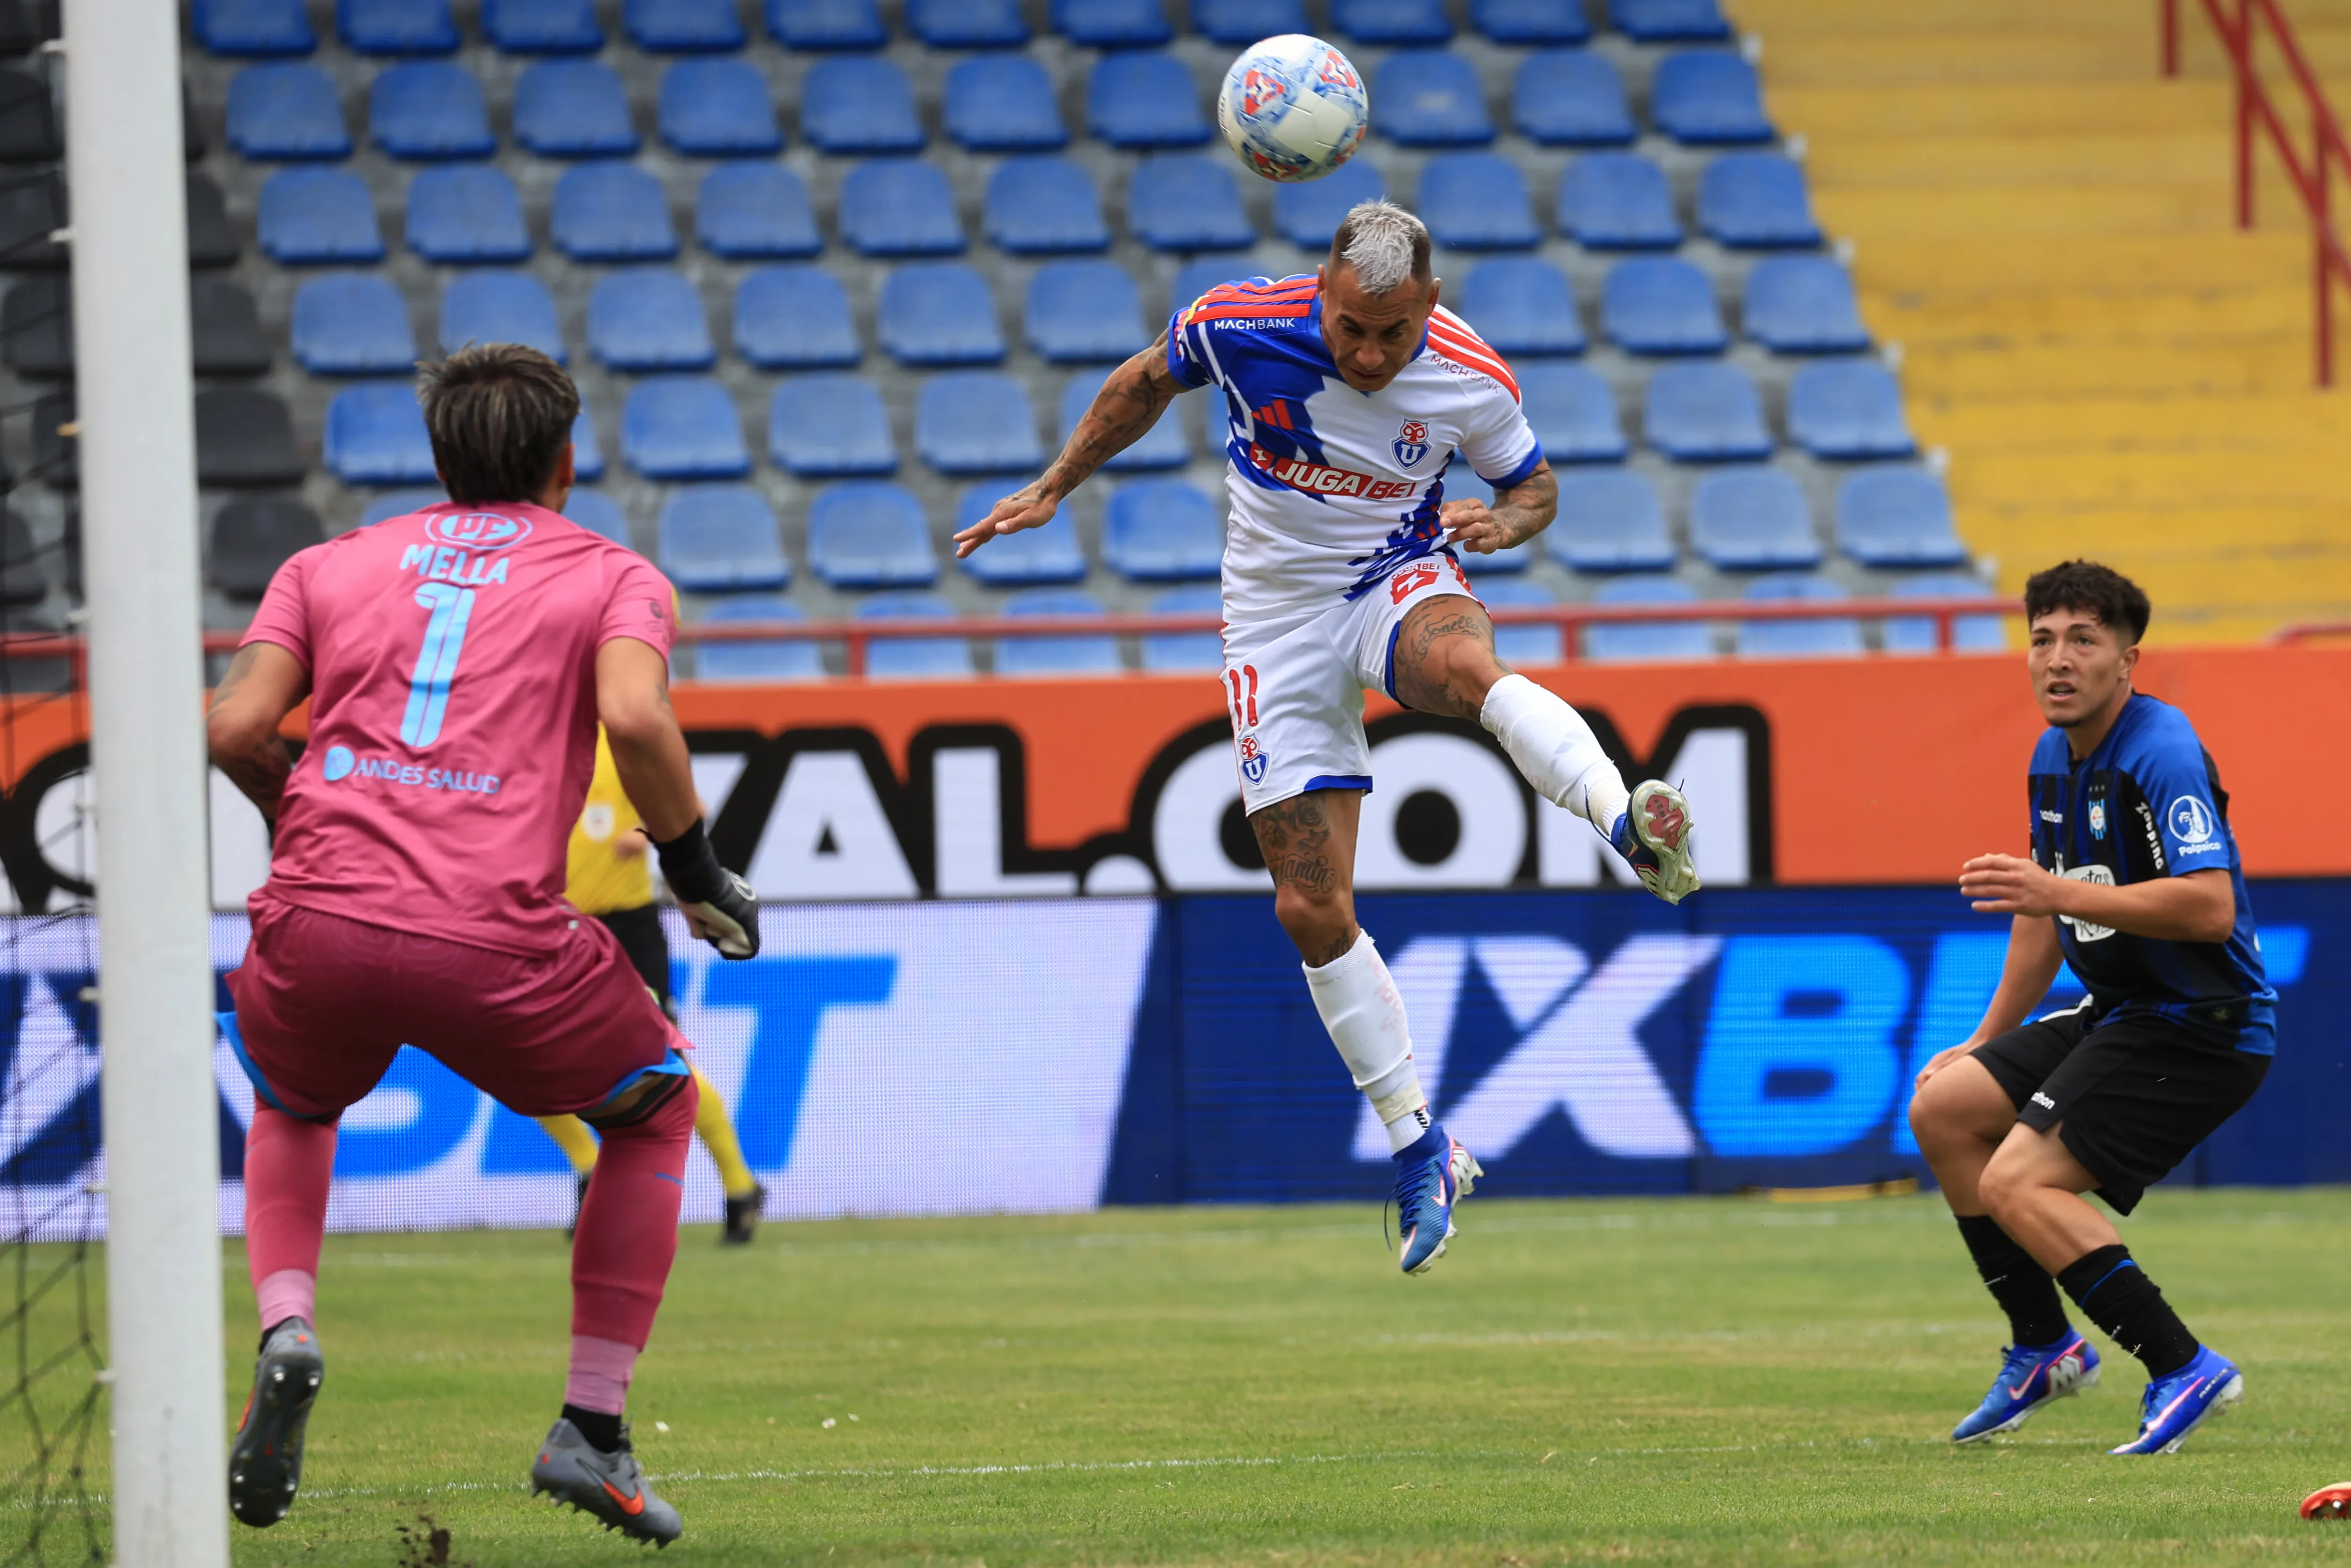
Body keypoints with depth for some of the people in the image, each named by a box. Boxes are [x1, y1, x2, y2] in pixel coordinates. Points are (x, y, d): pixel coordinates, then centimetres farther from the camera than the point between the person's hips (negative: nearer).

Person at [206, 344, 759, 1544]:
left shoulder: (330, 566, 22)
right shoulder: (613, 578, 15)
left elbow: (234, 729, 8)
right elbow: (635, 718, -7)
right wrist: (692, 864, 6)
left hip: (317, 927, 3)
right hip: (496, 942, -3)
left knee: (289, 1105, 36)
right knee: (655, 1105, 25)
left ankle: (285, 1333, 7)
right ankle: (592, 1428, 16)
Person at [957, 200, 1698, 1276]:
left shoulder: (1472, 380, -16)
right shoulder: (1239, 326, -17)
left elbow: (1534, 482, 4)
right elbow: (1144, 385, 5)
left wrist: (1505, 521, -19)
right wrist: (1052, 490, 9)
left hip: (1401, 580, -1)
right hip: (1279, 613, 1)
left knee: (1463, 666, -41)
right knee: (1310, 907, -3)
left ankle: (1631, 824, -57)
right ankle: (1421, 1155, 7)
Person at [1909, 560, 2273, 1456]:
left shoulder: (2161, 755, -20)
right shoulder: (2054, 758, 10)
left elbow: (2210, 907, -32)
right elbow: (2047, 917, 23)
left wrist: (2063, 895, -35)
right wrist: (1988, 1040, 25)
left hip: (2199, 1027, -10)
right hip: (2119, 1014, 10)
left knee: (2015, 1182, -19)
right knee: (1942, 1106, 9)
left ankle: (2184, 1370, -15)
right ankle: (2044, 1348, 16)